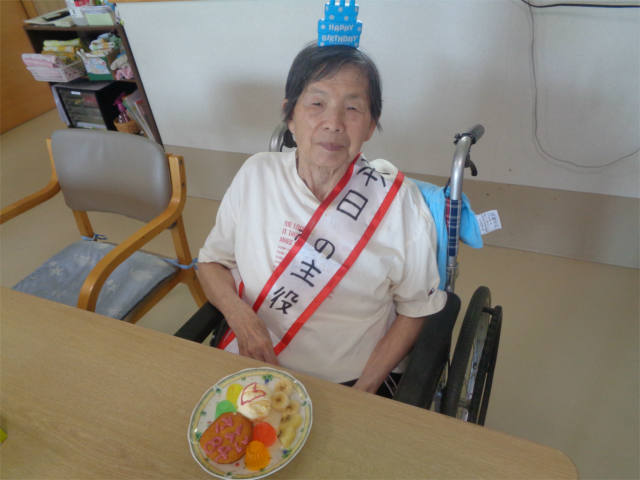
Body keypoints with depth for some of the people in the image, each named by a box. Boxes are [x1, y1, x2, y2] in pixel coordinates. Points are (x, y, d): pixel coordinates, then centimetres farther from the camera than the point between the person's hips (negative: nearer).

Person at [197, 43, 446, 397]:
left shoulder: (398, 202, -12)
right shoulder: (255, 175, -5)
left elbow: (416, 309, -3)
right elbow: (211, 262, 6)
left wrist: (365, 389, -11)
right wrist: (239, 314, -13)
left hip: (348, 384, 0)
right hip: (250, 367, 1)